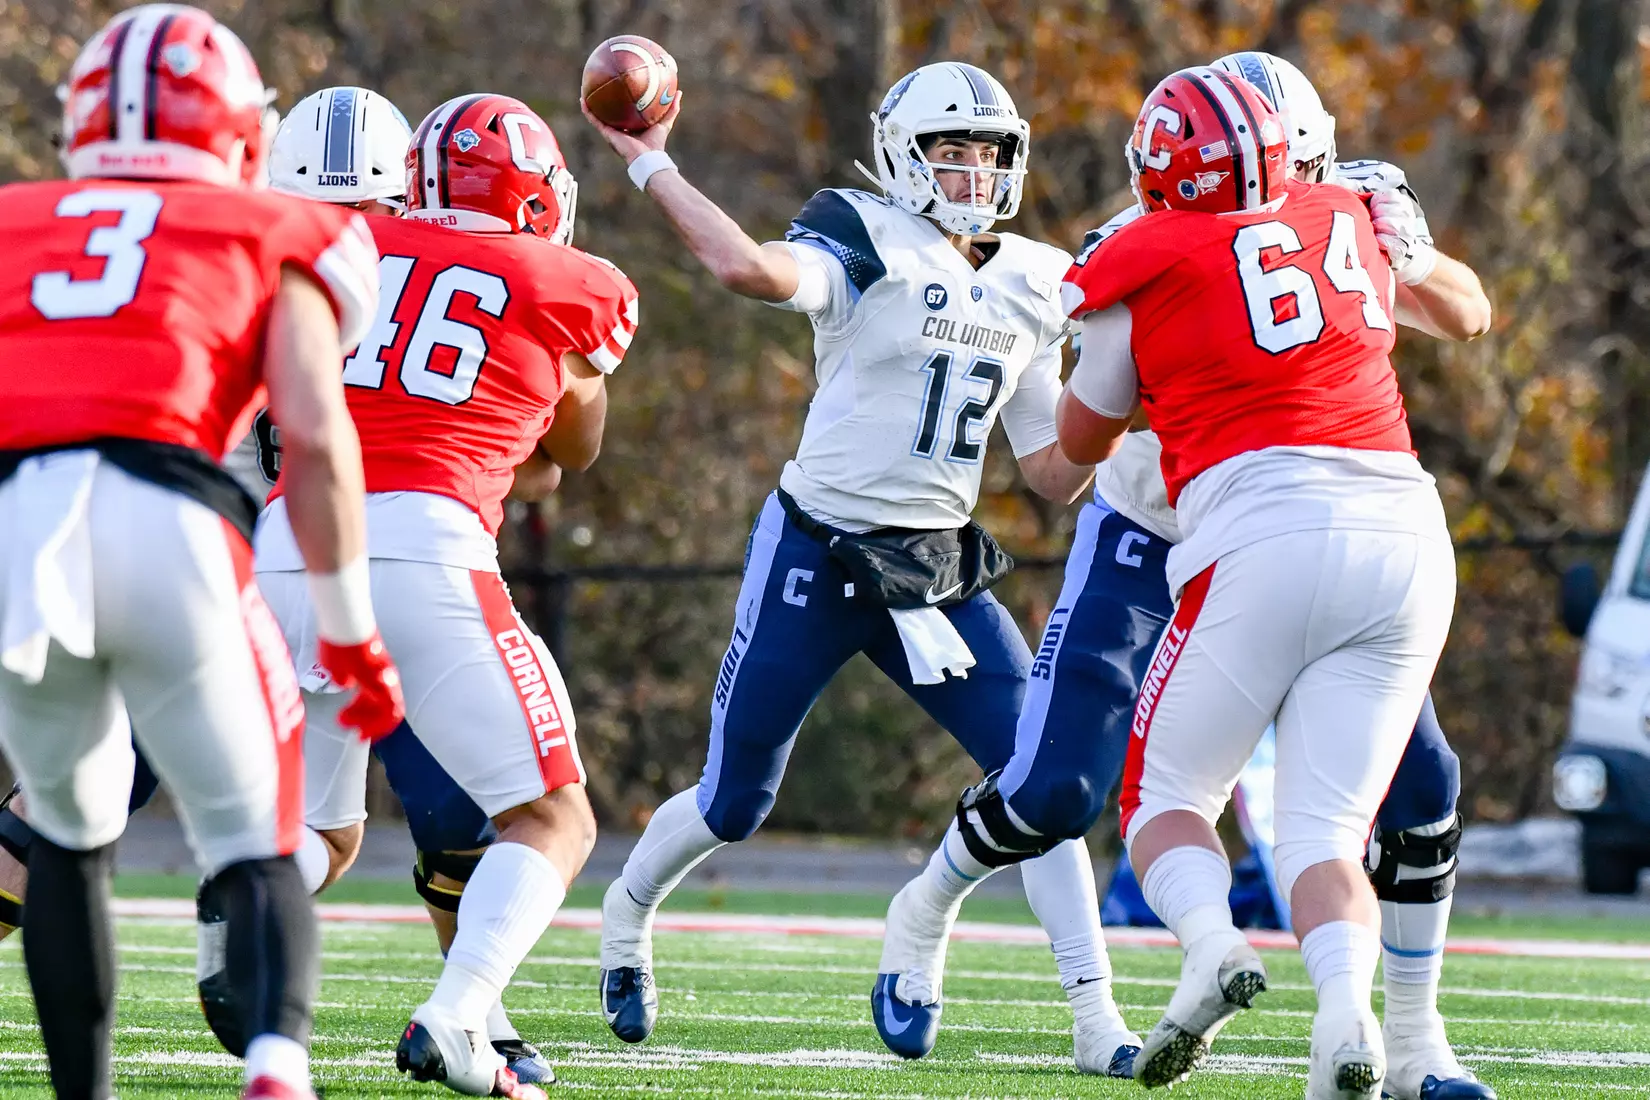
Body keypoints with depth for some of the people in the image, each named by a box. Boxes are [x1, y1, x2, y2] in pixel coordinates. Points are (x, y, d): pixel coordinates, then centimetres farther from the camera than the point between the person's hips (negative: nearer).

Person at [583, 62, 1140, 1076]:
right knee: (734, 803, 7)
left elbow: (1055, 474, 11)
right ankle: (628, 915, 39)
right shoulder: (867, 247, -11)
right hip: (818, 554, -5)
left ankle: (1095, 1018, -6)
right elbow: (754, 269, -34)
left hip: (936, 568, 5)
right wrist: (651, 166, -32)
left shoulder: (1030, 291, 8)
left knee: (1046, 777, -9)